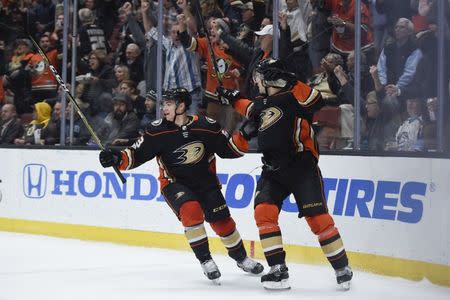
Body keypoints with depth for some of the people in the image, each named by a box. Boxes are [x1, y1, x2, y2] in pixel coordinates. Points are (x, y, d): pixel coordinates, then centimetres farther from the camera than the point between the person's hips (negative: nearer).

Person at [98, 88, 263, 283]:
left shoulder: (207, 127, -15)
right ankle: (205, 260, -14)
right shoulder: (158, 131, -15)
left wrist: (244, 135, -23)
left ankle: (241, 258, 32)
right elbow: (136, 155, -13)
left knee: (222, 221, 4)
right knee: (191, 210, -29)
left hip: (205, 182, 2)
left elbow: (230, 150, -6)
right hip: (174, 183, -2)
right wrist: (118, 158, -30)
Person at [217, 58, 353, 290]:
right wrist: (232, 98, 39)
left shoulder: (291, 96, -5)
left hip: (302, 167, -7)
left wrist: (290, 82, -26)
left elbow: (315, 101, -24)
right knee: (264, 212, -12)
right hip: (273, 170, 7)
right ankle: (278, 270, -8)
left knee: (317, 217, -10)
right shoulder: (261, 105, 17)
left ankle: (342, 269, 3)